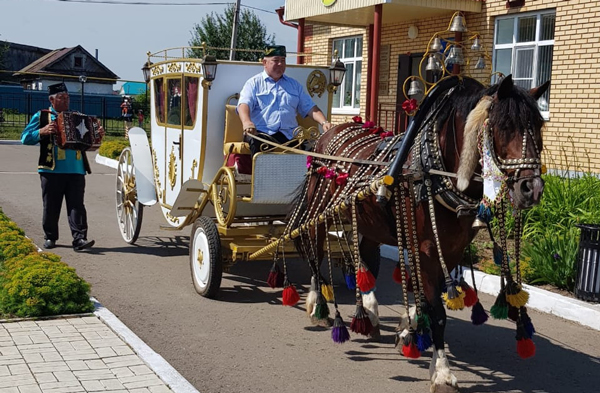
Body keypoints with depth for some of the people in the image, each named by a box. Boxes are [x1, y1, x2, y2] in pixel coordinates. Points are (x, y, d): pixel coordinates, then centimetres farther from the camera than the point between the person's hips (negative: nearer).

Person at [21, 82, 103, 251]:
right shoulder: (41, 116, 8)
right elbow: (25, 138, 3)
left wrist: (98, 134, 7)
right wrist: (42, 132, -14)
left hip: (76, 170, 2)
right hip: (52, 170, -2)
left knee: (77, 205, -7)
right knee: (51, 206, 4)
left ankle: (79, 239, -12)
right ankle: (50, 237, 18)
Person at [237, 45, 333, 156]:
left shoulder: (294, 84, 25)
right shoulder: (254, 83, 13)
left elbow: (309, 107, 18)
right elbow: (244, 104, -3)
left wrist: (324, 122, -3)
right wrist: (246, 122, -27)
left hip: (289, 134, 3)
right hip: (262, 133, -3)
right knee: (258, 145, -39)